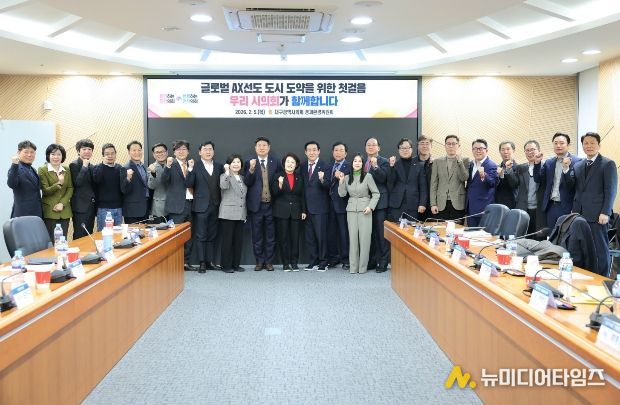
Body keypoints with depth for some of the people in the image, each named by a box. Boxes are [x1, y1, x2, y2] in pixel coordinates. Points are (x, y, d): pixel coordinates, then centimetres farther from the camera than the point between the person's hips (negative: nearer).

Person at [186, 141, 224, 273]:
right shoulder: (195, 167, -2)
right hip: (201, 206, -4)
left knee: (212, 236, 10)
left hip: (215, 206, 4)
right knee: (201, 236, 1)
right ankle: (202, 263, 8)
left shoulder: (219, 166, 9)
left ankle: (210, 262, 18)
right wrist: (190, 170, -22)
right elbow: (189, 184, -12)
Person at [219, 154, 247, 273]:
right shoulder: (224, 176, -1)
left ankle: (236, 264, 15)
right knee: (227, 240, -2)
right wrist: (227, 171, -23)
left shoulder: (242, 178, 18)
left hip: (240, 214, 6)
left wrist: (245, 213, 18)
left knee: (239, 240, 7)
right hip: (228, 213, -6)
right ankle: (226, 265, 4)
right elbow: (223, 186, -25)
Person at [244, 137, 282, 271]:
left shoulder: (275, 162, 5)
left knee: (270, 235, 6)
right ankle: (259, 261, 17)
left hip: (271, 204, 1)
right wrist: (251, 169, -24)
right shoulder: (250, 163, 2)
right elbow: (247, 183, -8)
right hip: (256, 204, -1)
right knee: (257, 236, 6)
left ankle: (269, 261, 17)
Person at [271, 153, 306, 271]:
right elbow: (274, 194, -4)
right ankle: (285, 263, 8)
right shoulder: (278, 176, 2)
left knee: (295, 238, 1)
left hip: (296, 211, 2)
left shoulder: (299, 177, 10)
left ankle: (294, 263, 9)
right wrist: (280, 184, -22)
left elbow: (302, 195, 12)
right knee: (283, 238, 1)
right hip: (282, 211, -2)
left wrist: (303, 211, 7)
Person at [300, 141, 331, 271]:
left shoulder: (325, 167, -5)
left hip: (320, 207, -5)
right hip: (307, 207, 5)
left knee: (321, 235, -3)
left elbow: (328, 186, -14)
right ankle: (313, 261, 20)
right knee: (309, 236, 10)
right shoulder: (303, 166, 10)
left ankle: (323, 262, 9)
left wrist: (322, 180, -34)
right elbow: (302, 186, 13)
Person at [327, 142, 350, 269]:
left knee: (344, 232, 0)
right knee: (331, 232, 10)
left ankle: (346, 260, 9)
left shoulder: (349, 166, -4)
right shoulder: (330, 167, 15)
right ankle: (333, 258, 20)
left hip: (342, 204, -6)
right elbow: (328, 185, 11)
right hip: (331, 203, 6)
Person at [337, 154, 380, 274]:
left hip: (365, 209, -3)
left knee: (365, 238, -3)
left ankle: (363, 266, 7)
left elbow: (376, 193, -1)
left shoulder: (367, 176, -3)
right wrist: (341, 181, -6)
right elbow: (342, 194, 4)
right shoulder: (347, 177, 8)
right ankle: (353, 266, 10)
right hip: (351, 209, 3)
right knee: (352, 237, 3)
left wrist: (371, 206, -10)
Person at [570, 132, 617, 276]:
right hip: (580, 215, 4)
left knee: (600, 248, 0)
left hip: (597, 215, -4)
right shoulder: (578, 165, 17)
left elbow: (611, 190, -4)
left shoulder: (608, 164, 1)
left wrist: (605, 212, -11)